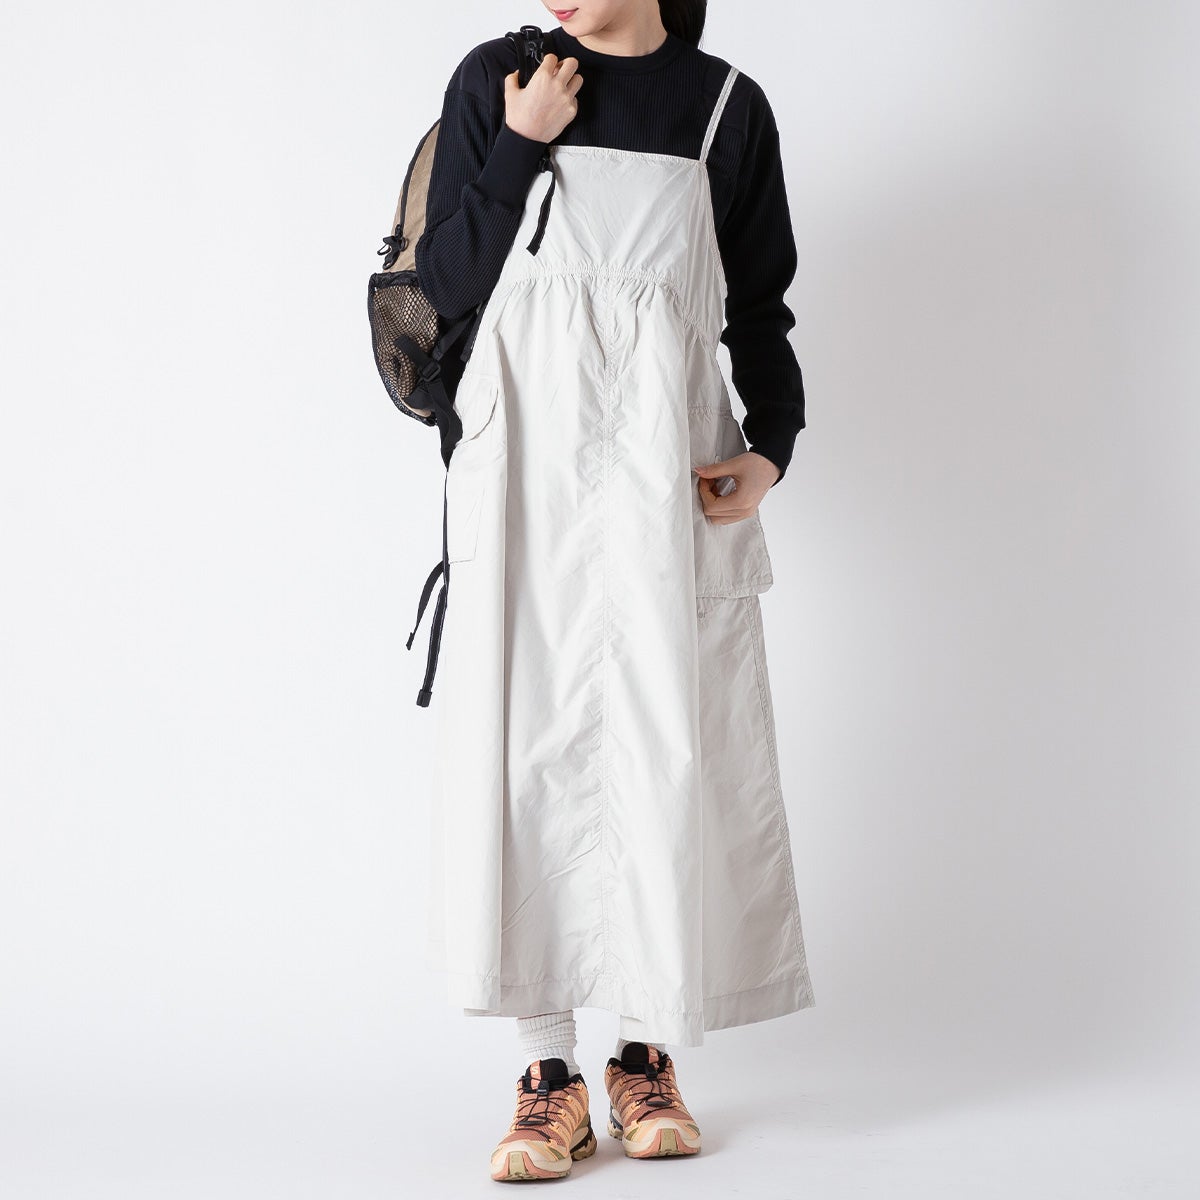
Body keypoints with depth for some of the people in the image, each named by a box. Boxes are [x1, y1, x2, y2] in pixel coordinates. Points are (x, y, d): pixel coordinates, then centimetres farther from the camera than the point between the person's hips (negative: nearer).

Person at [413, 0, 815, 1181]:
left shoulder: (726, 106, 6)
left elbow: (760, 310, 10)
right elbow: (447, 283, 1)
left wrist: (770, 449, -4)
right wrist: (521, 145, -7)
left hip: (665, 466, 0)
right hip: (527, 462, 0)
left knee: (671, 754, 1)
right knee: (529, 749, -2)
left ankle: (648, 1054, 16)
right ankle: (549, 1074, 7)